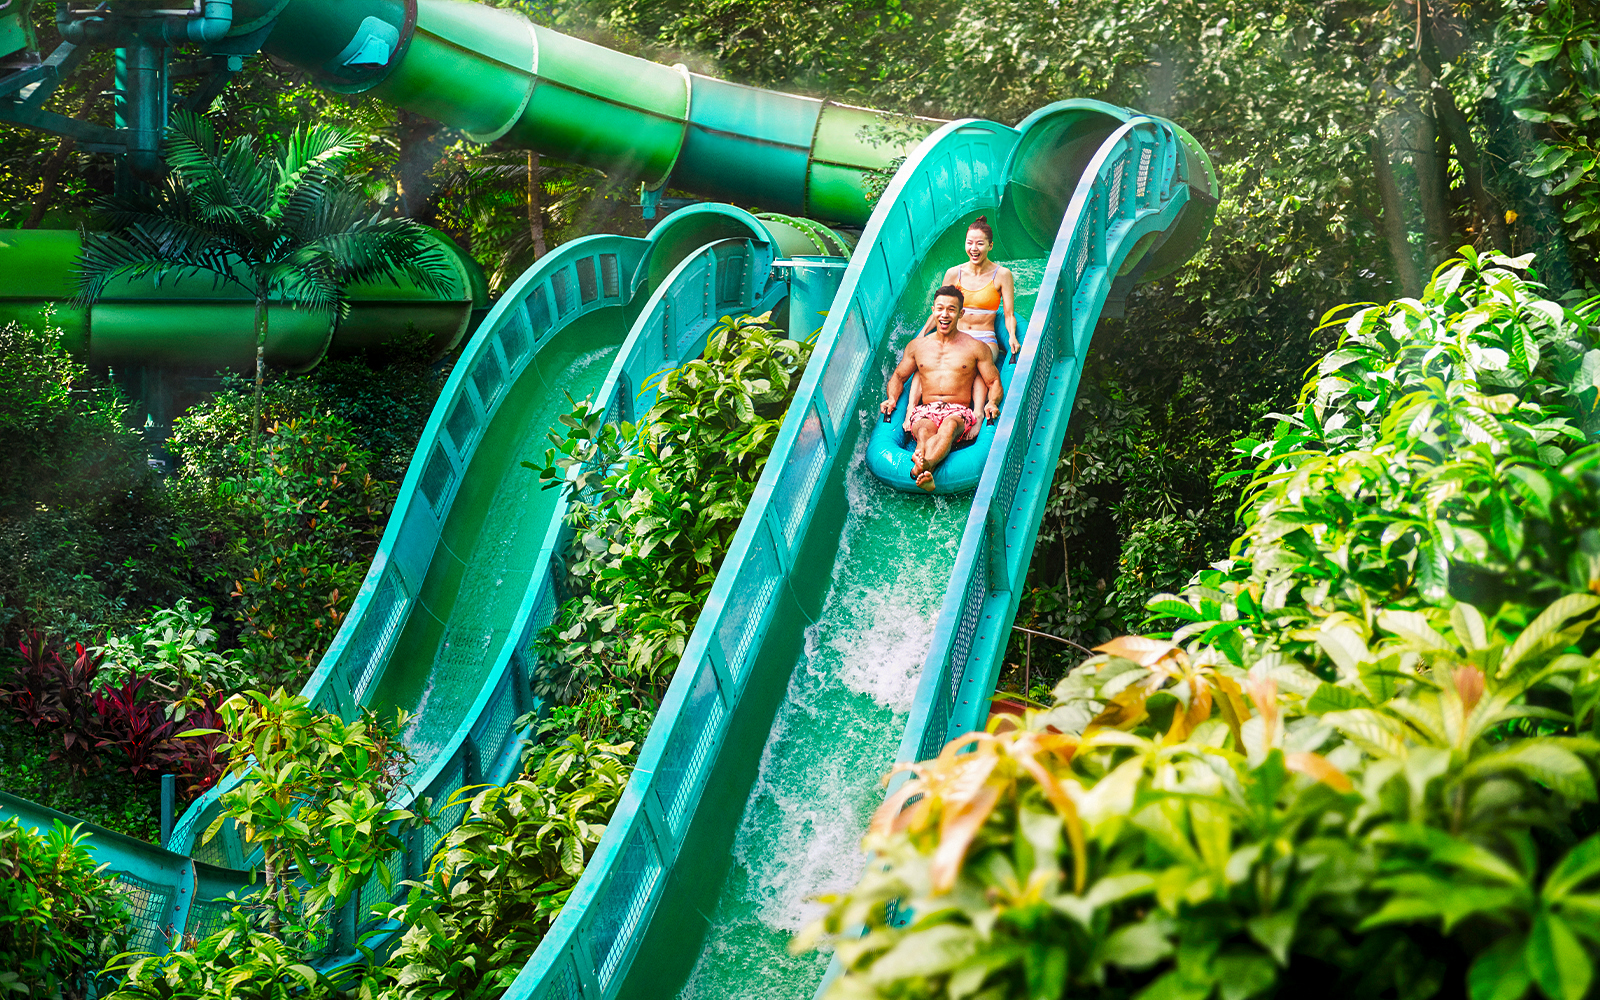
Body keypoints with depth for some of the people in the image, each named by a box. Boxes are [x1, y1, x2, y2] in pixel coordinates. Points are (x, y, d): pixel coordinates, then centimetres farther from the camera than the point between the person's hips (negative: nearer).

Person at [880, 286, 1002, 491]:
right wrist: (892, 398, 8)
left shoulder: (975, 348, 15)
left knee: (949, 425, -41)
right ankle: (926, 474, -70)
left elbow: (994, 382, 13)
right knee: (925, 432, -38)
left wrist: (992, 403, -9)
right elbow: (899, 376, 29)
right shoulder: (917, 346, 21)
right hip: (925, 411, 2)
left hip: (959, 412, -2)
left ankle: (922, 465, -71)